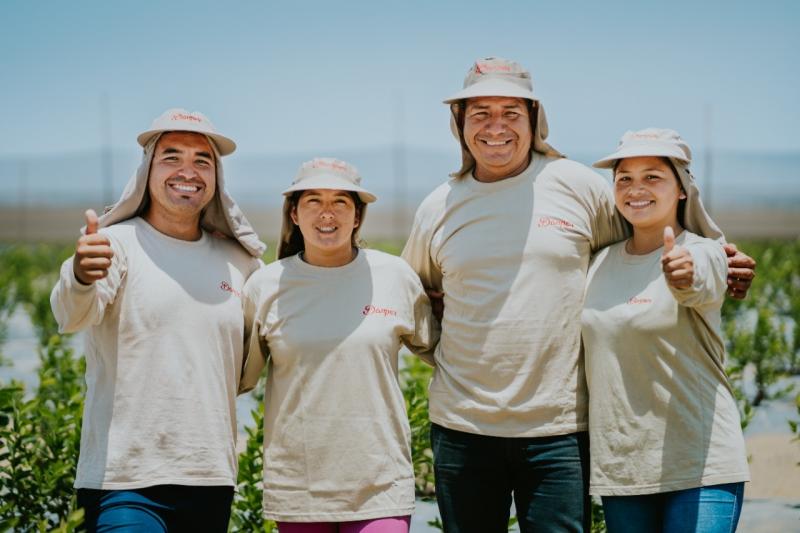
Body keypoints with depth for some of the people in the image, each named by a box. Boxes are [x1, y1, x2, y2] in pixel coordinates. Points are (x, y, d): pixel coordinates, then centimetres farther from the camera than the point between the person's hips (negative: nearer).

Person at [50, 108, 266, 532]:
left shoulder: (239, 262, 11)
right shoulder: (116, 244, -5)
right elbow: (71, 315, -25)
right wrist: (80, 276, -45)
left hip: (212, 480, 5)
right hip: (126, 481, -5)